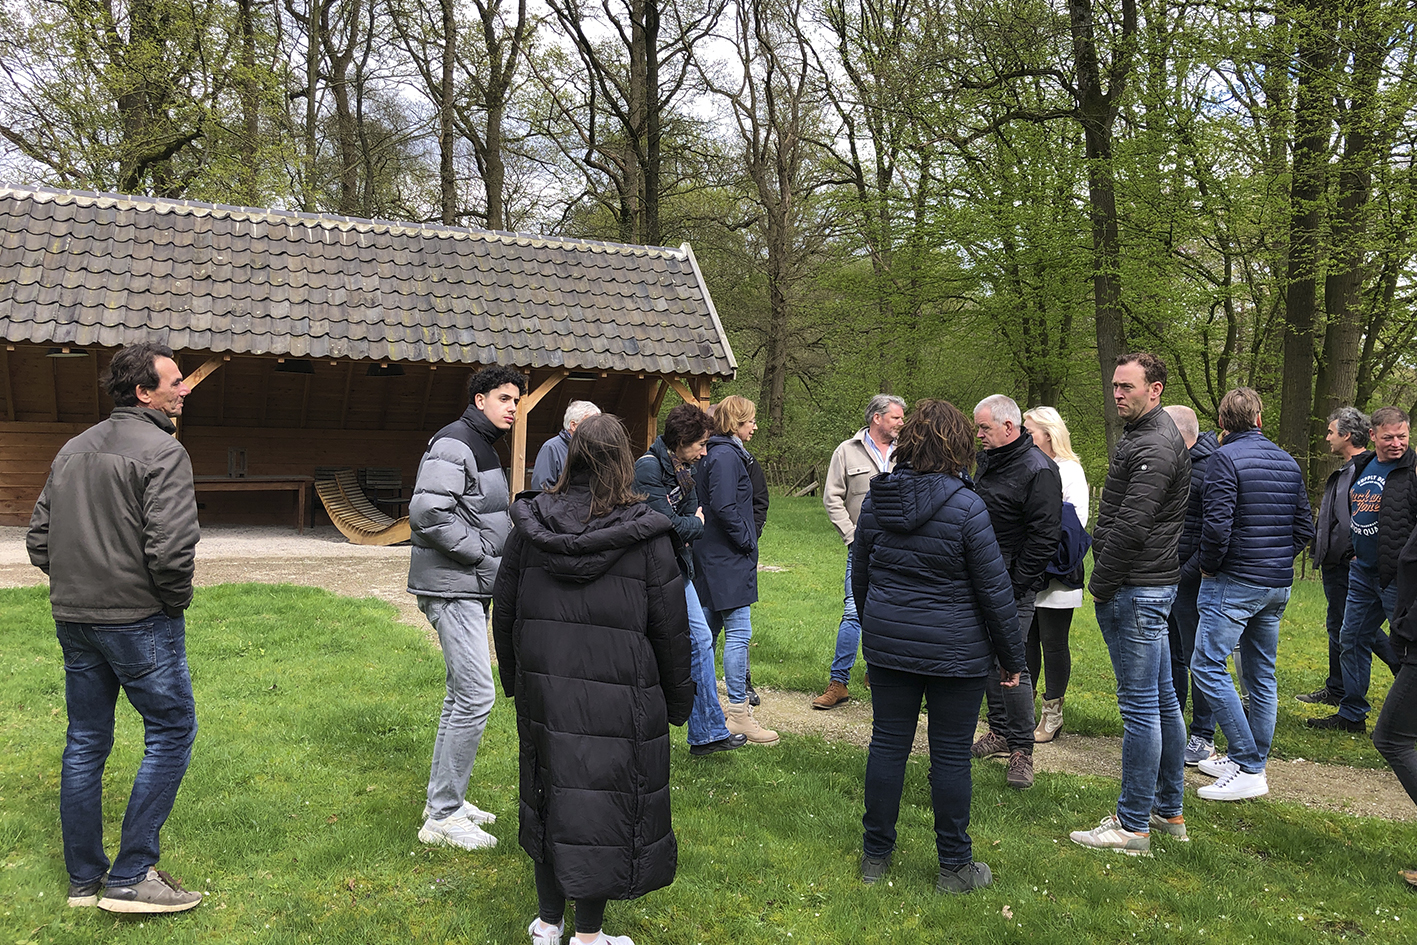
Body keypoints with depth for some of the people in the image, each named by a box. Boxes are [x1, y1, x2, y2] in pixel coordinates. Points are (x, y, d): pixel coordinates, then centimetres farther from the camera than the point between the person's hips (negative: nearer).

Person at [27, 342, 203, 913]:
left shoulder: (73, 449, 13)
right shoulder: (162, 451, -13)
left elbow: (38, 539, 15)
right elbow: (170, 547, -23)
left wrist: (78, 585, 17)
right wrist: (177, 601, -7)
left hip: (73, 620, 8)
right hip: (139, 620, -8)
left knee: (85, 743, 14)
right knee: (172, 731, 3)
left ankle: (84, 878, 25)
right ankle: (132, 877, 2)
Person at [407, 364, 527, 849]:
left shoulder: (483, 447, 18)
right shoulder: (452, 444, -14)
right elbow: (428, 512, -25)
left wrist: (502, 555, 11)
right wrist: (483, 554, -20)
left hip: (471, 588, 11)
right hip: (452, 588, -11)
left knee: (462, 695, 16)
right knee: (475, 695, -12)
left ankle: (444, 800, 27)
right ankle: (442, 818, -3)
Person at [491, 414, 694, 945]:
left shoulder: (529, 527, 0)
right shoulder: (646, 536, -11)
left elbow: (504, 611, 8)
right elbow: (670, 629, -6)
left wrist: (514, 679, 21)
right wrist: (678, 700, 6)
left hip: (543, 691, 4)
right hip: (619, 697, -4)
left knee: (550, 797, 17)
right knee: (604, 805, 8)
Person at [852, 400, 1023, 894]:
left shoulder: (876, 500, 0)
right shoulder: (965, 507, -16)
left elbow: (860, 574, 12)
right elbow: (995, 589, -11)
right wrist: (1012, 656, 0)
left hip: (888, 644, 4)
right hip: (955, 651, -4)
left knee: (888, 743, 13)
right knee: (950, 754, 6)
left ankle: (875, 855, 23)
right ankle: (954, 866, 19)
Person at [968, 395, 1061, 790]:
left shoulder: (1038, 469, -16)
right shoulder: (987, 460, 11)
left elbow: (1045, 535, -17)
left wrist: (1015, 584, -16)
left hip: (1013, 584, -8)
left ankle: (1021, 748, 5)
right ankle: (999, 731, 29)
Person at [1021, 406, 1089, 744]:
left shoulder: (1069, 471, -4)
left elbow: (1078, 522, -11)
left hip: (1055, 576, -5)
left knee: (1053, 643, 3)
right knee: (1024, 641, 10)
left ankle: (1053, 713, 15)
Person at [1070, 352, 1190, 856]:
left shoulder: (1155, 447, -17)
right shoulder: (1140, 436, 17)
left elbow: (1131, 526, -23)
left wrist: (1100, 584, -14)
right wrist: (1105, 582, 15)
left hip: (1136, 589, -11)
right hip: (1150, 586, 11)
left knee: (1140, 704, -5)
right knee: (1162, 699, 16)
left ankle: (1133, 825, 3)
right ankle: (1169, 810, 27)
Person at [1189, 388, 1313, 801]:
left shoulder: (1226, 458, -11)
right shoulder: (1288, 462, 11)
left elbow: (1218, 523, -20)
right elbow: (1305, 527, 13)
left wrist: (1208, 566, -6)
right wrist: (1278, 561, 17)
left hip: (1235, 582, -8)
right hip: (1278, 585, 8)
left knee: (1208, 666, -6)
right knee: (1261, 674, 13)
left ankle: (1248, 768, -8)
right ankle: (1254, 762, 21)